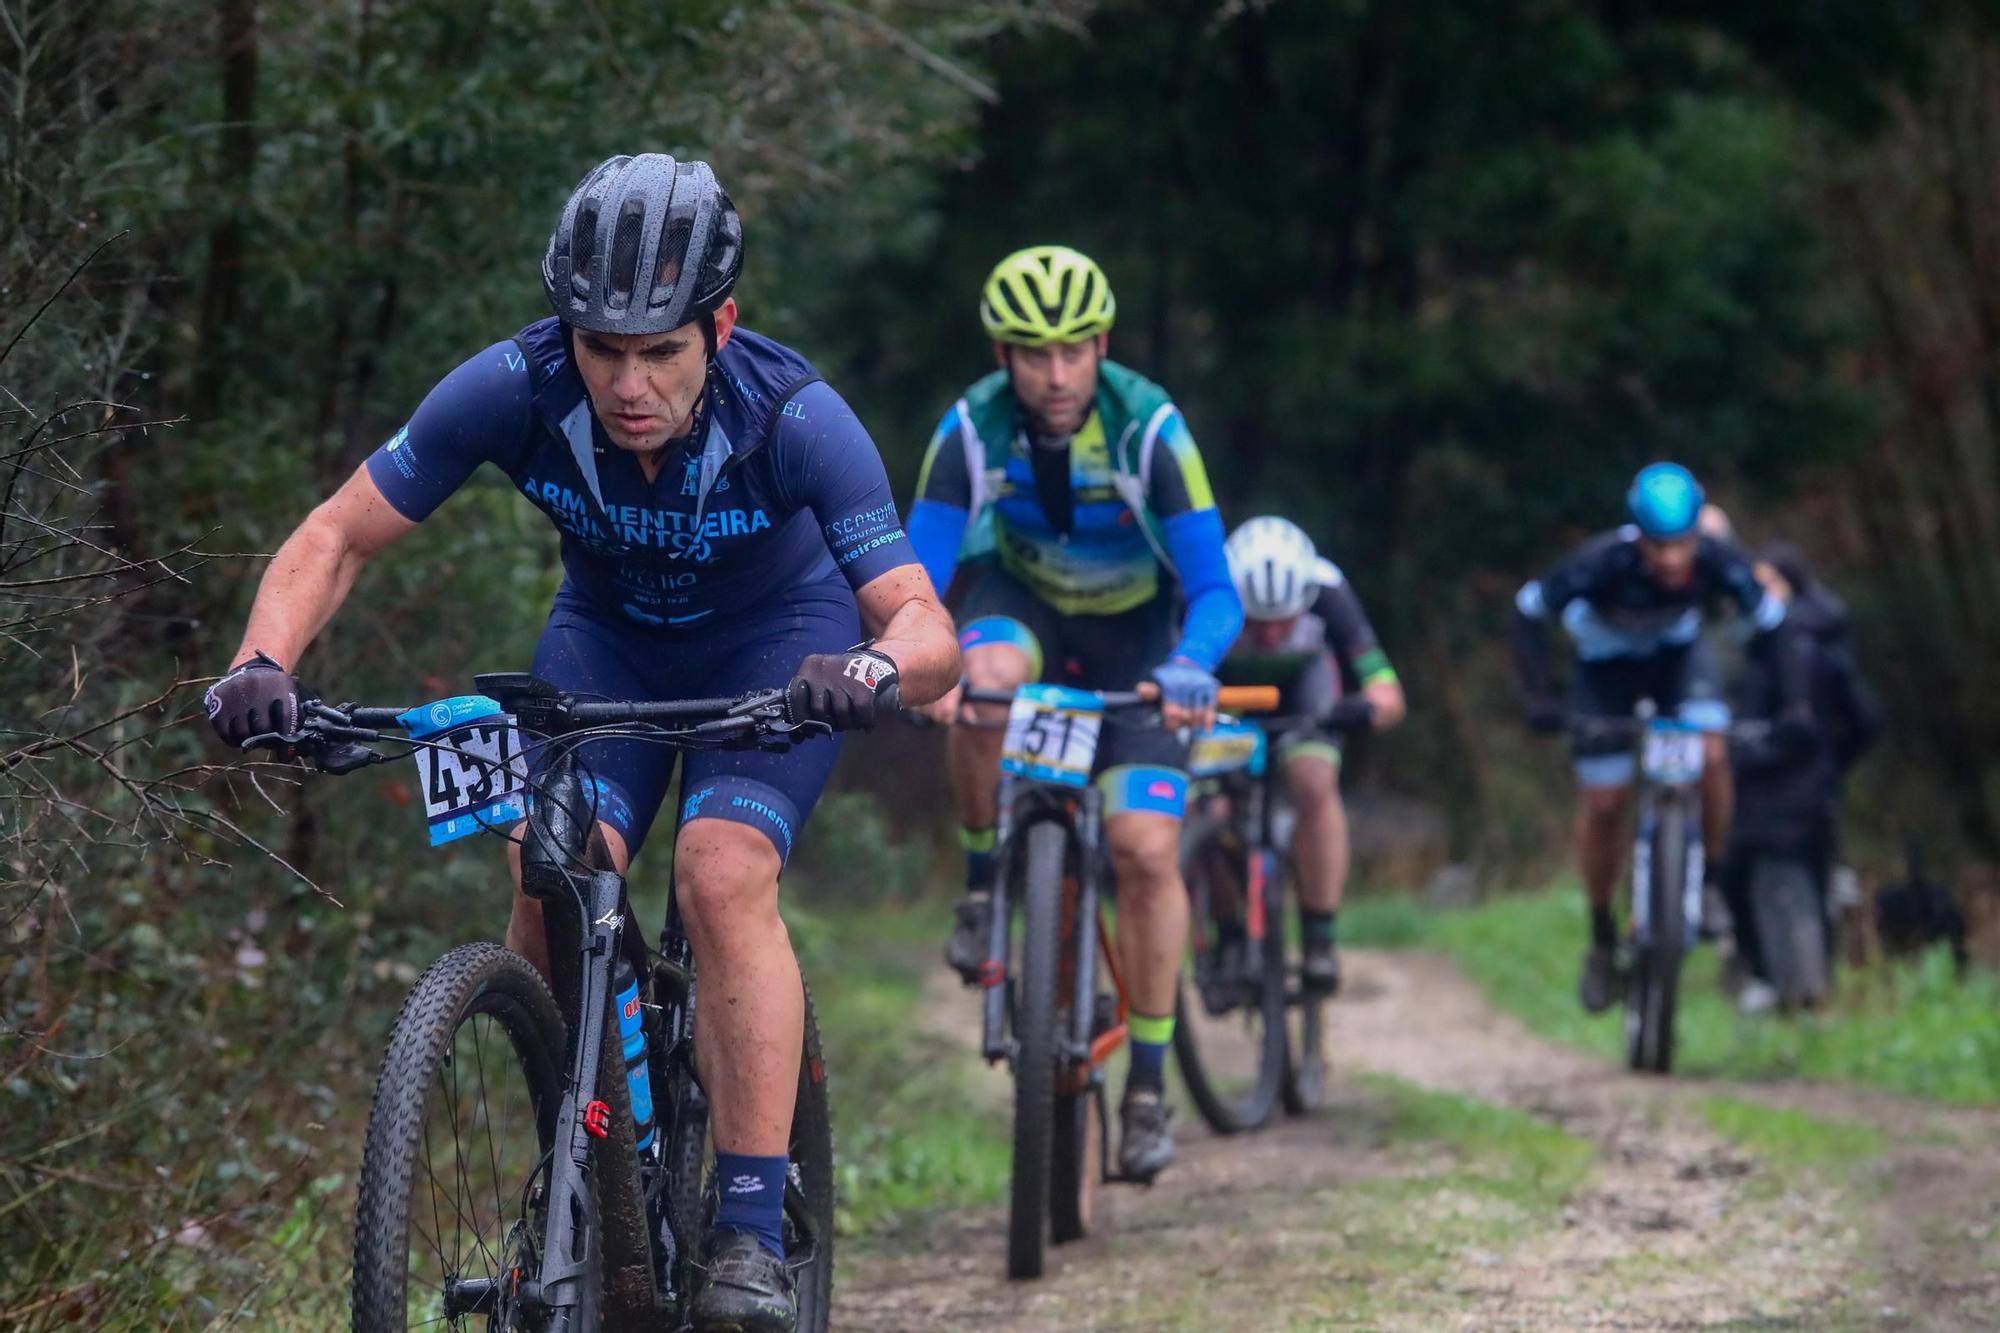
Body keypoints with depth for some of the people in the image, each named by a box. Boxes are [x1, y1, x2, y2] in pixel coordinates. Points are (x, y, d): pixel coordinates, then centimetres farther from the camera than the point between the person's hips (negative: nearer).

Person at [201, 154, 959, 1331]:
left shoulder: (795, 419, -34)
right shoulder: (518, 388, -29)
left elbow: (927, 629, -36)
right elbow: (339, 537, -20)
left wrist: (870, 670, -60)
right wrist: (266, 663, -38)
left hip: (780, 642, -3)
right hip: (610, 636, 3)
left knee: (723, 870, -27)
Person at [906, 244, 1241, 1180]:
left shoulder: (1148, 428, -28)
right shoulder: (973, 429, -24)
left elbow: (1213, 589, -30)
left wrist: (1190, 666, -52)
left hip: (1135, 629, -1)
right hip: (1026, 601, 1)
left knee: (1146, 850, -15)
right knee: (983, 679, -37)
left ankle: (1148, 1088, -3)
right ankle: (983, 886, -12)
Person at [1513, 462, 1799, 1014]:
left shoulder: (1720, 562, -32)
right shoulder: (1602, 563, -38)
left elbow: (1773, 622, -17)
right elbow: (1528, 612, -26)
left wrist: (1791, 703, -28)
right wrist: (1539, 697, -35)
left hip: (1676, 652, 1)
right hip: (1606, 661, -1)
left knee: (1711, 755, -24)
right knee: (1603, 800, -5)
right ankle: (1602, 938, 14)